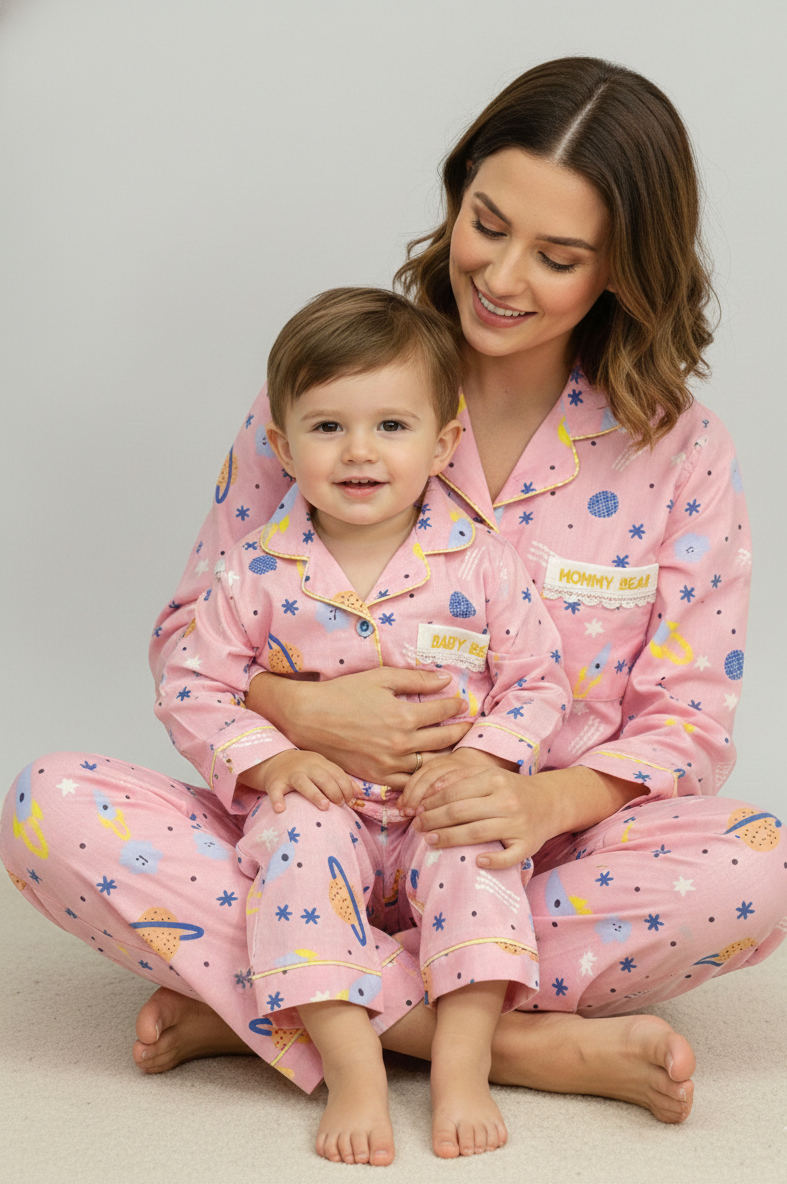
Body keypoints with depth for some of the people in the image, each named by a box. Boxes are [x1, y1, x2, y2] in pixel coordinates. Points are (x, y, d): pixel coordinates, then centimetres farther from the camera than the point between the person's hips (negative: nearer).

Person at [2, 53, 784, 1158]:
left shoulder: (682, 454, -2)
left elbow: (688, 721, -2)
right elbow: (192, 632, 2)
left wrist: (547, 802, -24)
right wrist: (300, 710, -22)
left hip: (520, 867, 0)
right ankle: (534, 1043, -29)